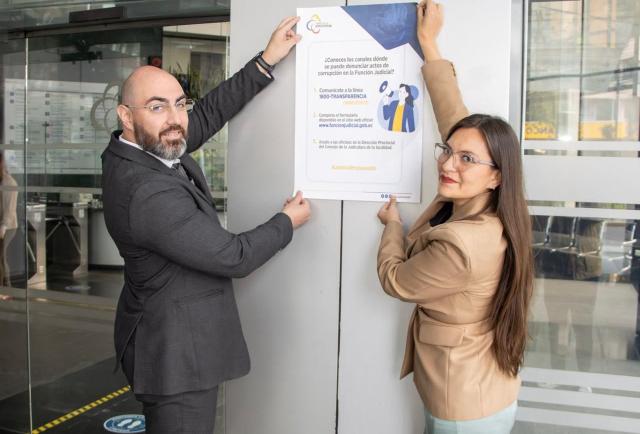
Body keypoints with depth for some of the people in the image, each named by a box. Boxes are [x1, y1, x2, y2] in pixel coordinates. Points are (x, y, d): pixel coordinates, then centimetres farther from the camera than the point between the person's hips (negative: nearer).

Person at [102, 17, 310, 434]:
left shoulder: (139, 147, -3)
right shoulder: (150, 194, -30)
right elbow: (235, 257, -22)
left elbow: (210, 112, 8)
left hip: (163, 337, 10)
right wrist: (288, 222, -5)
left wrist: (267, 61, 5)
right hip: (178, 352, -10)